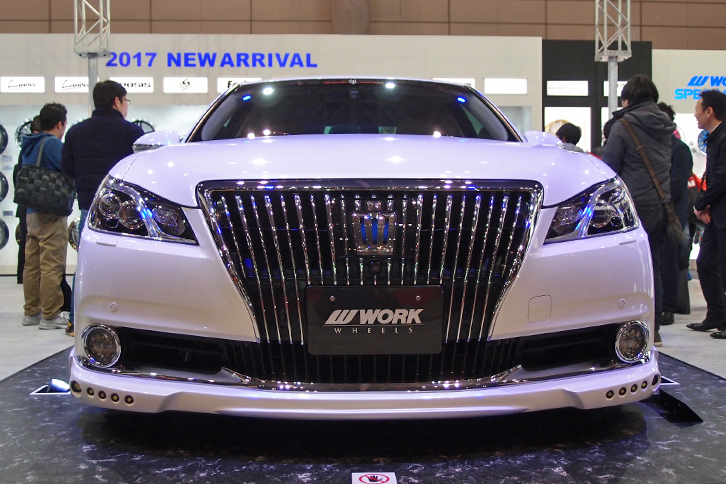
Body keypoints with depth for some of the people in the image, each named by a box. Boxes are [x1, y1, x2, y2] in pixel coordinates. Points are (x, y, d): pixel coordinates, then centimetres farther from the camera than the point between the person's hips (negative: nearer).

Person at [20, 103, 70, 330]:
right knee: (52, 266, -5)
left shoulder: (29, 146, 14)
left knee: (32, 265, 12)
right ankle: (50, 315, -3)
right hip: (51, 212, -9)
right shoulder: (53, 144, -12)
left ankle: (32, 312, 19)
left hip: (31, 211, 9)